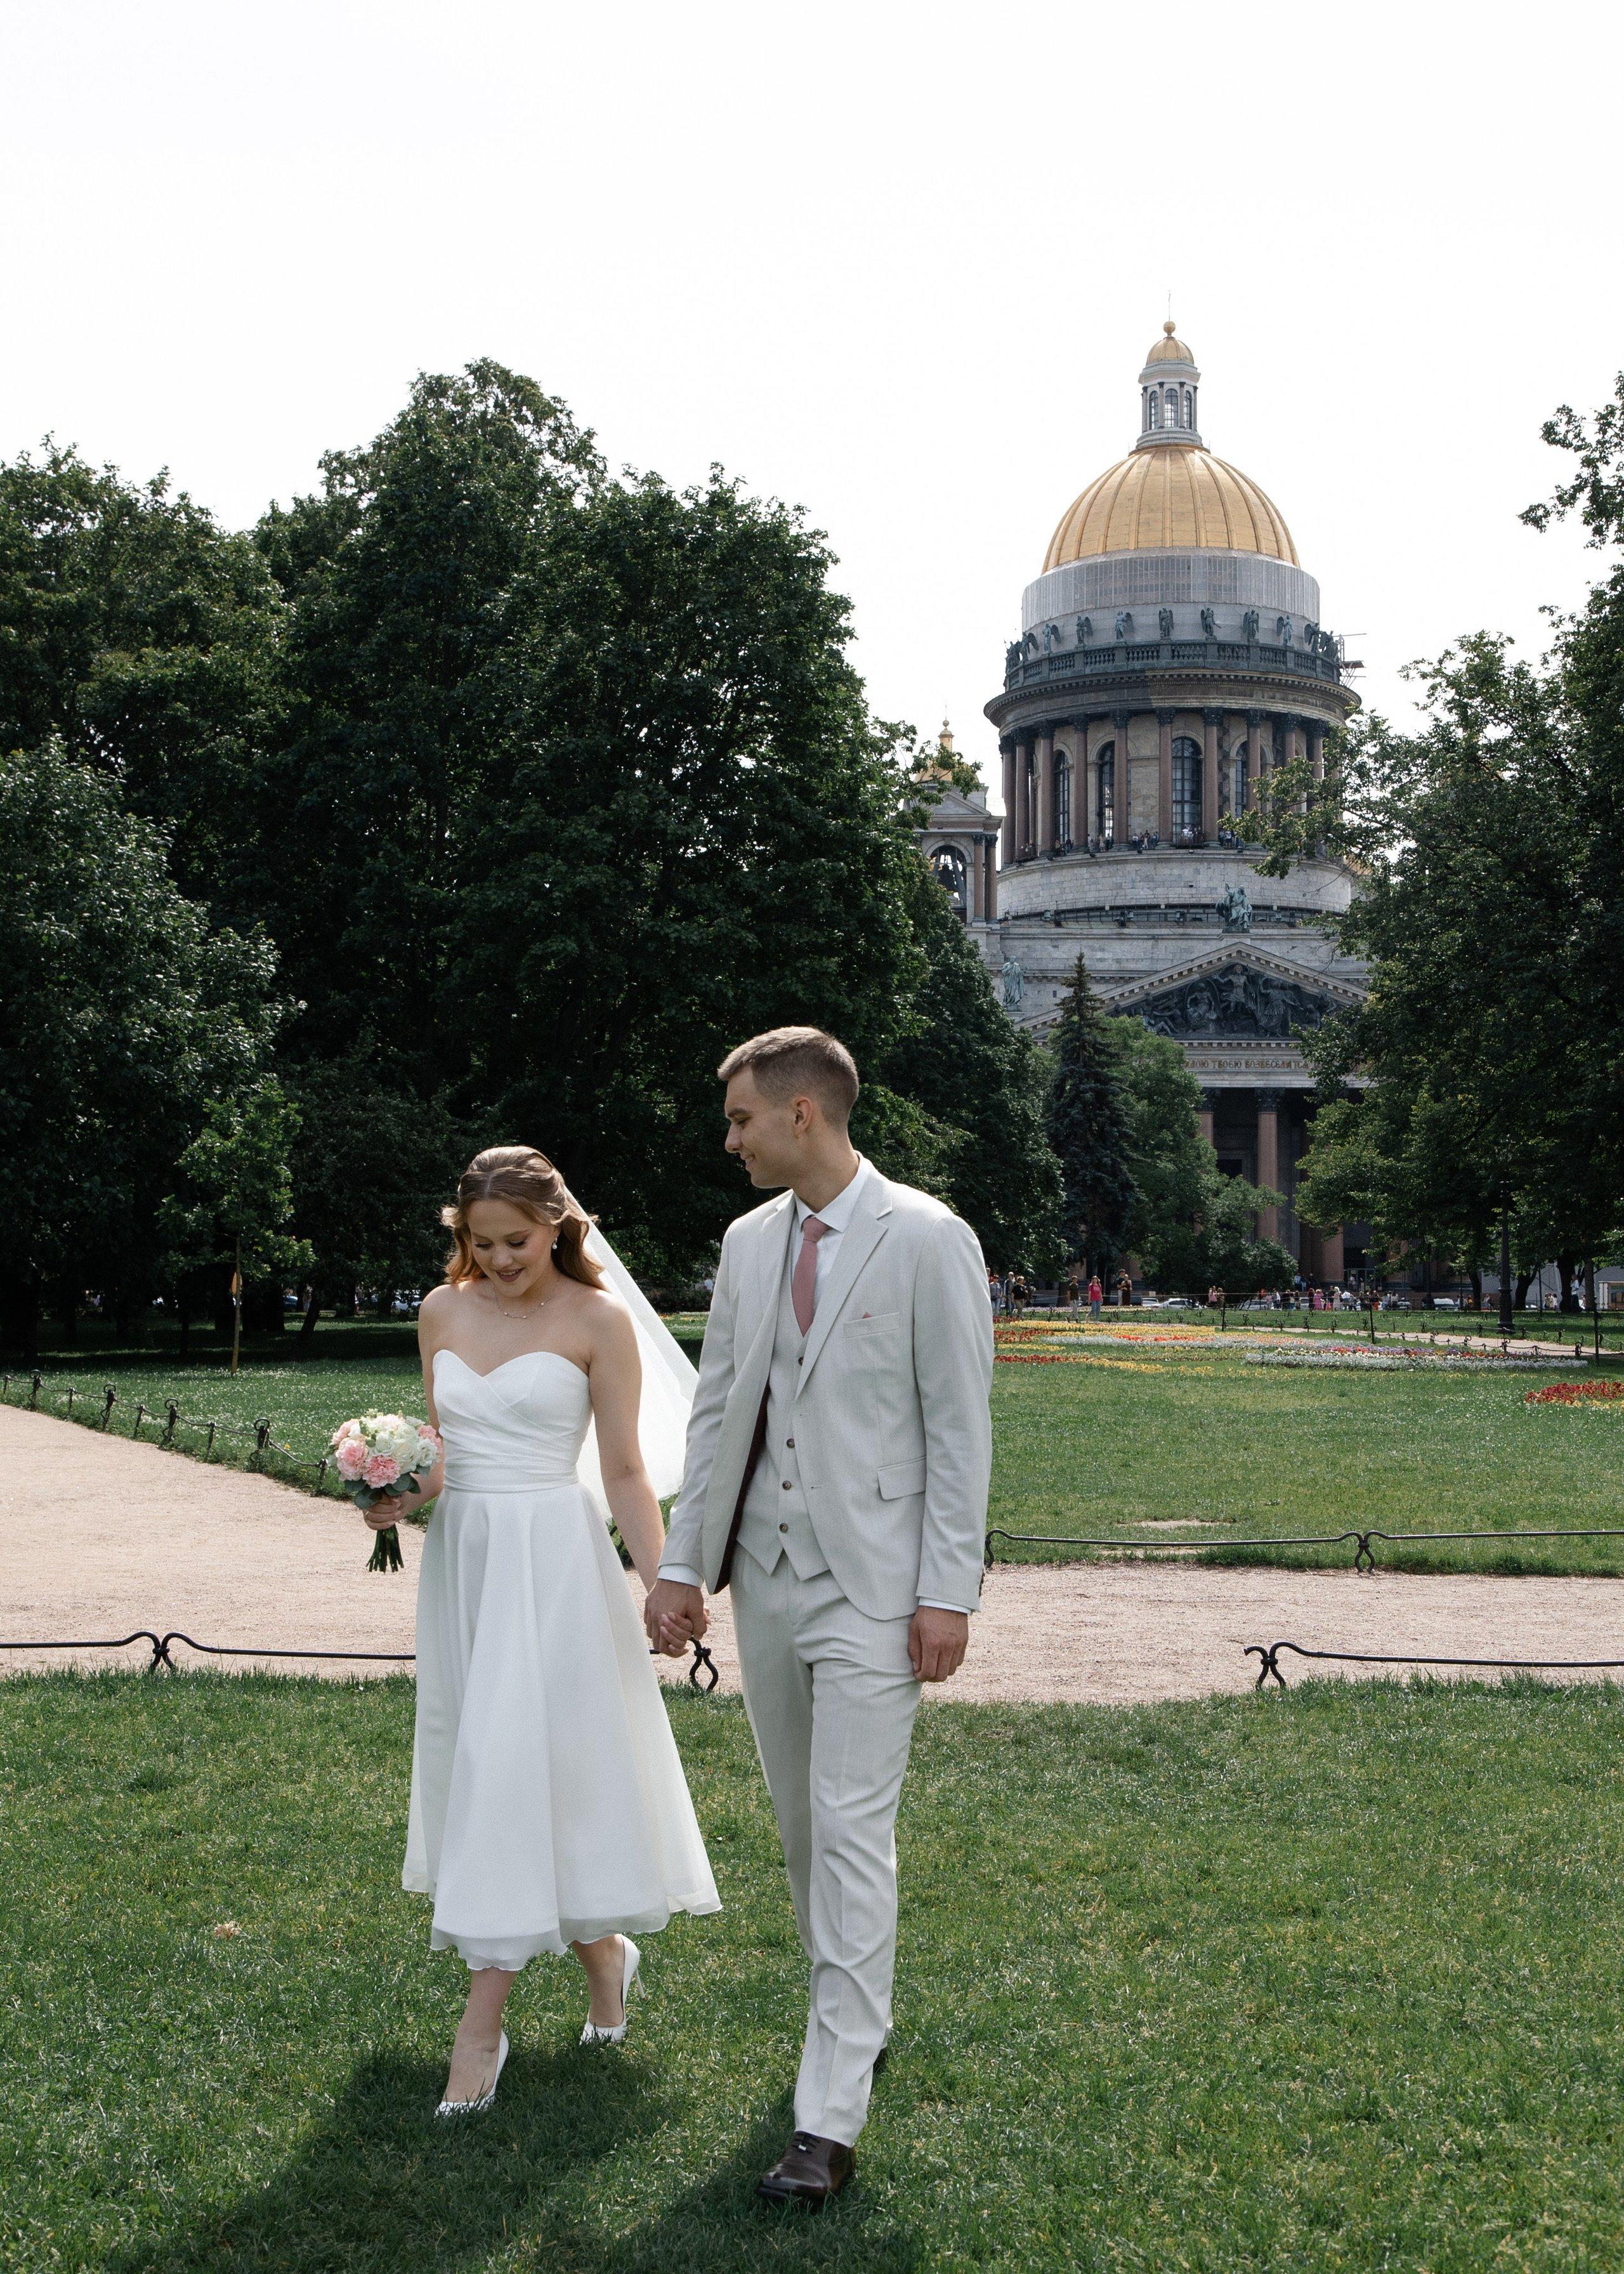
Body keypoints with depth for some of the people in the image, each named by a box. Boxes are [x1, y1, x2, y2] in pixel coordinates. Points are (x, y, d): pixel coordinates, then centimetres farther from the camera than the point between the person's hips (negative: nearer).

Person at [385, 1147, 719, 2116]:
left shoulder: (599, 1320, -6)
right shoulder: (442, 1312, 8)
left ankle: (483, 2026, 0)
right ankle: (602, 1949, 31)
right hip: (462, 1555, 6)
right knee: (479, 1763, 11)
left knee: (524, 1764, -7)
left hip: (554, 1561, -6)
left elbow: (624, 1470, -5)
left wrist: (663, 1579, -14)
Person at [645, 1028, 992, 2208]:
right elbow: (720, 1409, 13)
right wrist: (683, 1562, 8)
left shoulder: (930, 1239, -10)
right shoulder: (750, 1241, 9)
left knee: (854, 1833, -7)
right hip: (766, 1574, 7)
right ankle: (858, 2016, 35)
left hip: (872, 1587, -6)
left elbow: (961, 1425, -10)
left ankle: (830, 2118, -4)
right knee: (802, 1824, 15)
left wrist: (948, 1592, -13)